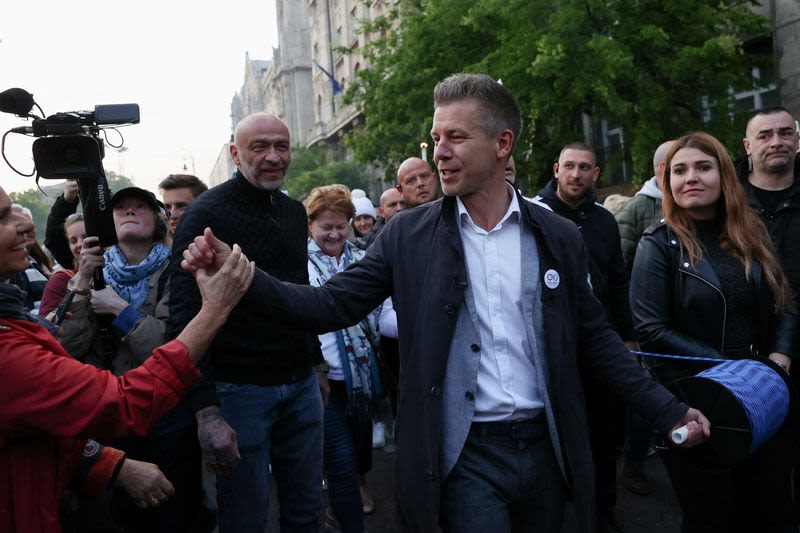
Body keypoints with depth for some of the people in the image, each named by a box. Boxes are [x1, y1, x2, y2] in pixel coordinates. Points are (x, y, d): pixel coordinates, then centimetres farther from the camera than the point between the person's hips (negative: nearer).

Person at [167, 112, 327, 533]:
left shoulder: (295, 212, 11)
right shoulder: (207, 214, -10)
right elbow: (185, 316, -16)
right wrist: (206, 412, -22)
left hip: (301, 385, 6)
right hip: (240, 388, -6)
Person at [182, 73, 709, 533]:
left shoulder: (558, 237, -1)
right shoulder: (409, 235, -5)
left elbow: (595, 336, 6)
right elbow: (331, 306, -9)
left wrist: (666, 410, 2)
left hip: (545, 449, 3)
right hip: (465, 457, -2)